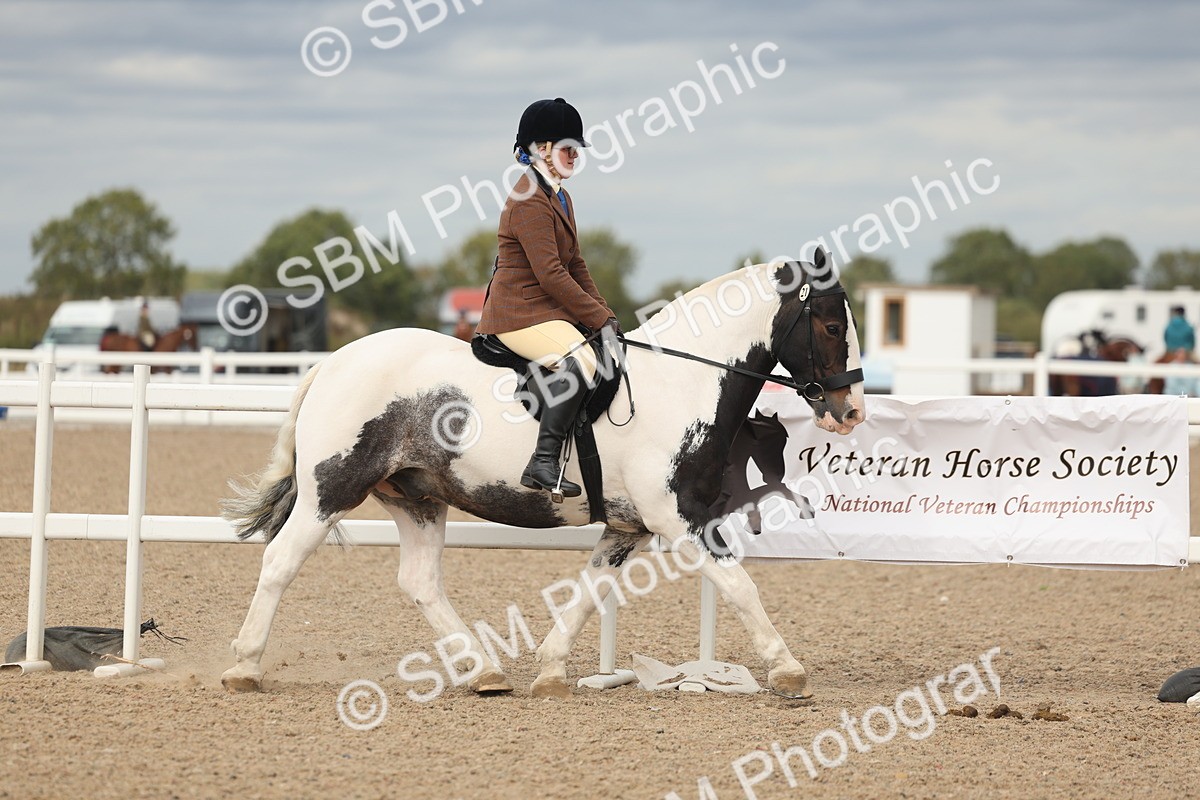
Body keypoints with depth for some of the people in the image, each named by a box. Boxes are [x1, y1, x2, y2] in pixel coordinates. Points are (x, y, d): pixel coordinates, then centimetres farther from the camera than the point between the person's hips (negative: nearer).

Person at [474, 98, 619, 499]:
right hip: (519, 314, -11)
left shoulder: (560, 198, 17)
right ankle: (544, 462, -35)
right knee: (581, 359, -32)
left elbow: (575, 265, 20)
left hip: (550, 312, 11)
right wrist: (599, 318, -17)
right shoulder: (529, 200, -16)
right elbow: (551, 274, -21)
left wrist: (604, 315, 8)